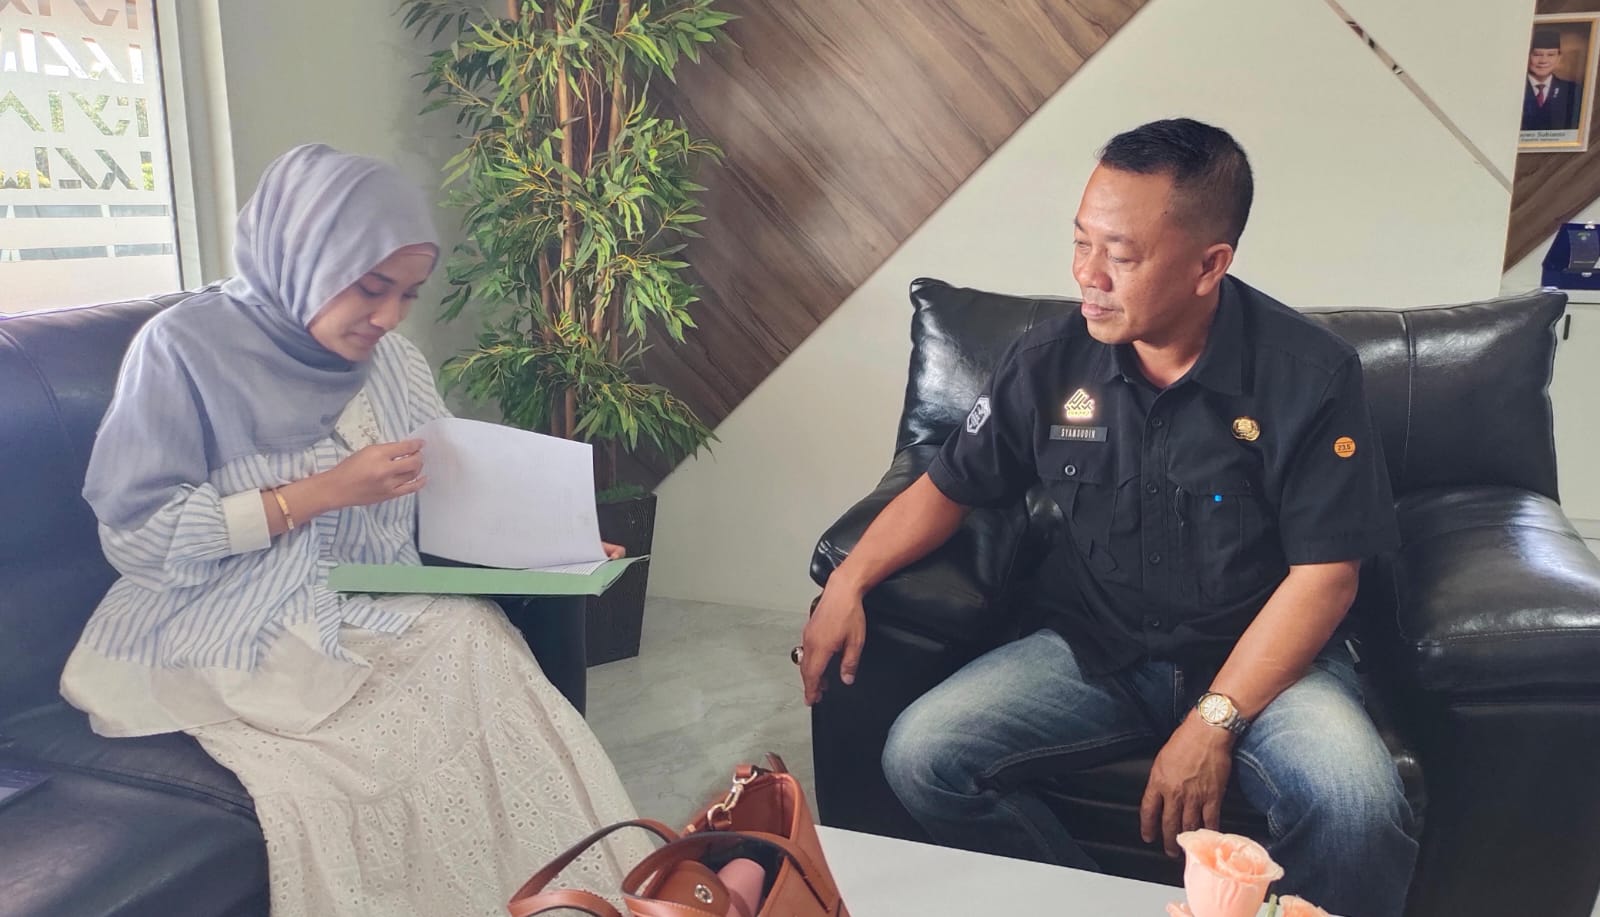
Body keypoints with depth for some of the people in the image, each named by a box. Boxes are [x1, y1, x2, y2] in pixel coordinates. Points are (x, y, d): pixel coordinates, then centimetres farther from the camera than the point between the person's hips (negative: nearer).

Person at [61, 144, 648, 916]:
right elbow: (135, 540, -12)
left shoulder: (395, 363, 10)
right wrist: (319, 492, -18)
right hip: (226, 636, -4)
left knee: (479, 646, -27)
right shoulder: (185, 347, -7)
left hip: (377, 614, 5)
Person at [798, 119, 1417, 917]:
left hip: (1264, 658, -2)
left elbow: (1324, 574, -12)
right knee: (919, 758, -17)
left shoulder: (1309, 376, -13)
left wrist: (1215, 721, -19)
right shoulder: (1049, 361, -5)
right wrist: (849, 582, -9)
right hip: (1092, 653, 3)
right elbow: (949, 487, 6)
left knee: (1359, 806, -32)